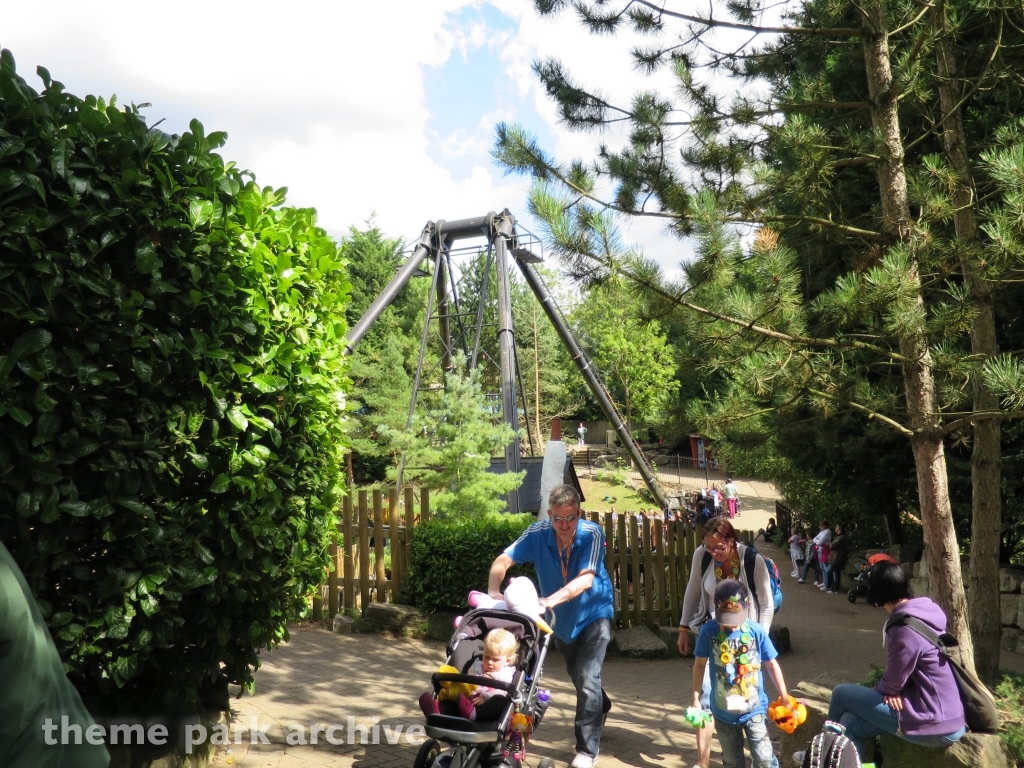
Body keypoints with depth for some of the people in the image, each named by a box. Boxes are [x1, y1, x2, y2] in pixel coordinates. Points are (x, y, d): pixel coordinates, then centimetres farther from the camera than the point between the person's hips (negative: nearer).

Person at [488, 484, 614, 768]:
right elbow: (503, 560, -28)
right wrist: (493, 591, -47)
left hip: (593, 614, -4)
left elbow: (586, 579, -39)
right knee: (575, 674, 23)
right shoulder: (538, 533, -22)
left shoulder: (592, 534, -29)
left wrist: (552, 599, -54)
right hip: (561, 618, 4)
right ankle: (601, 707, 54)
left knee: (587, 678, -13)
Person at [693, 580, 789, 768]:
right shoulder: (708, 631, -14)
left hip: (755, 710, -1)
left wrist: (784, 697, 3)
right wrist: (696, 698, 4)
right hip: (723, 712, 1)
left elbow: (771, 664, -1)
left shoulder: (756, 631, -14)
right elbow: (700, 664, 0)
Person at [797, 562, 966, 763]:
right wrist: (883, 688, -1)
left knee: (841, 694, 0)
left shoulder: (905, 630, -22)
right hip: (946, 714, 8)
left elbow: (892, 684, -12)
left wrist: (877, 687, 8)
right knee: (850, 723, 3)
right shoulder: (920, 613, 7)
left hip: (934, 723, -8)